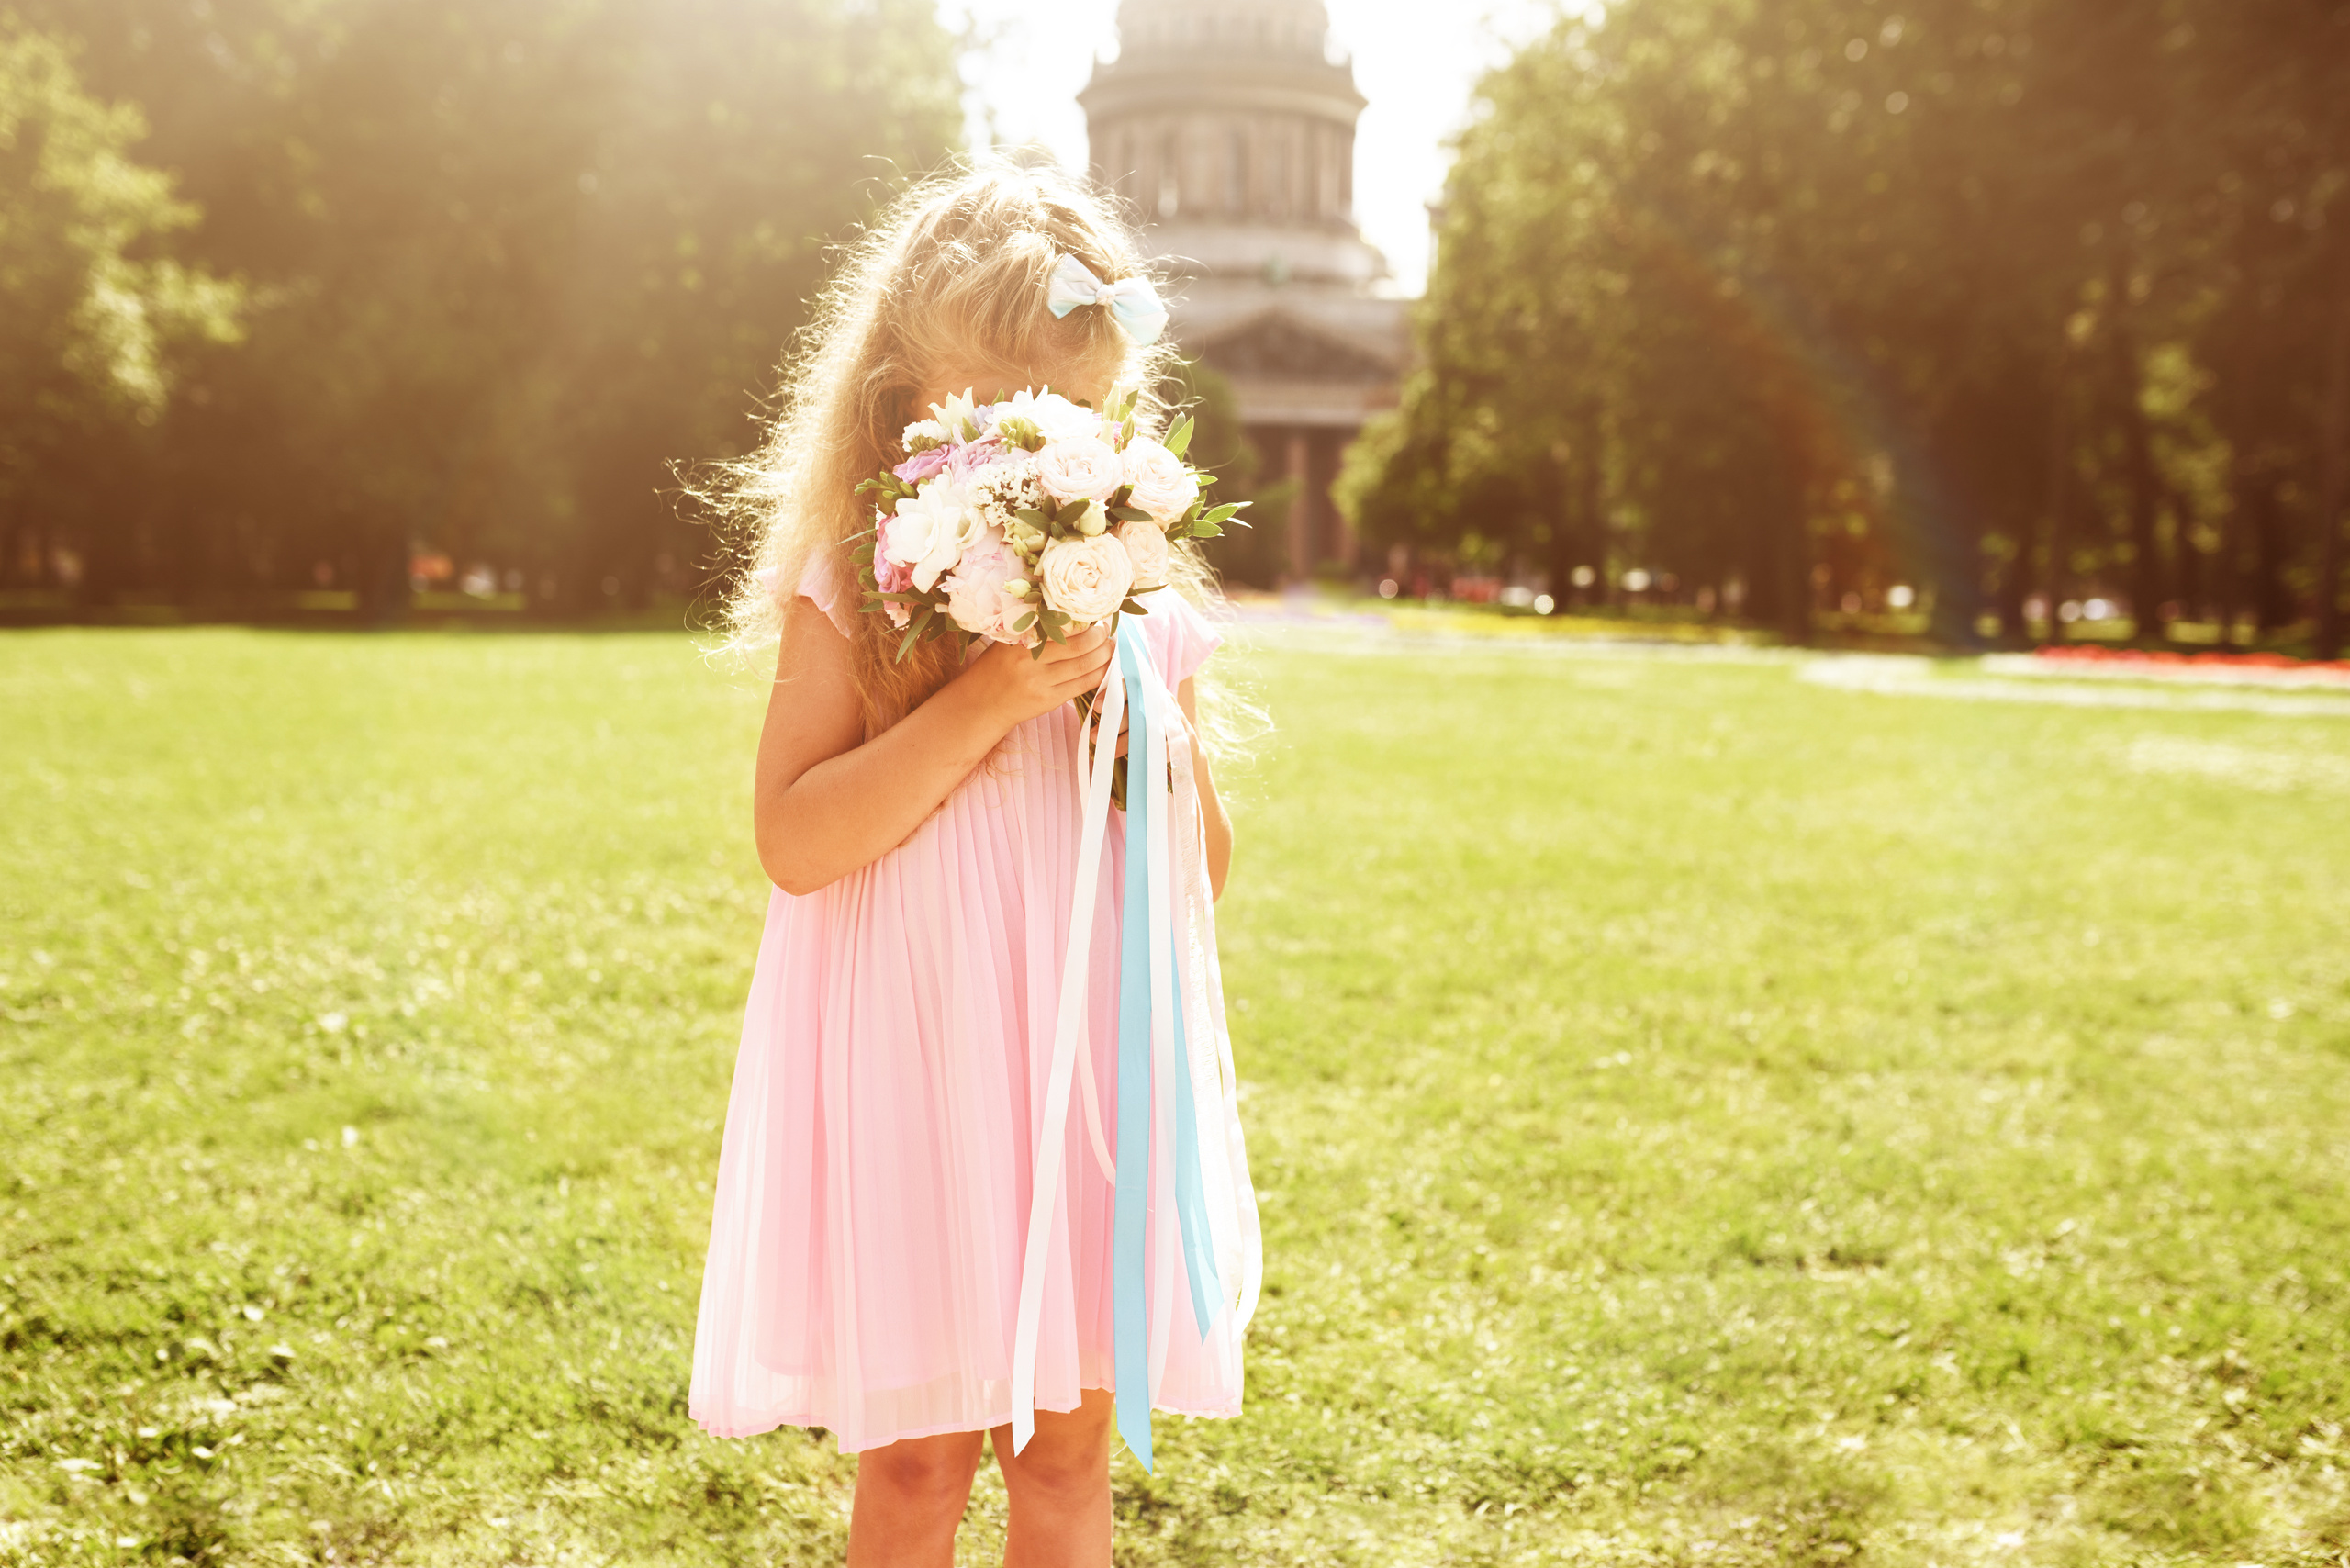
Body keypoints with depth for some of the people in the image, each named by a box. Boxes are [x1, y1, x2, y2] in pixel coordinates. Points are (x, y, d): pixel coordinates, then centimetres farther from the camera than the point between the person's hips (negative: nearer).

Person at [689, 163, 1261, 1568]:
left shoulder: (1147, 609, 4)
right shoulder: (852, 596, -6)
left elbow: (1202, 864, 9)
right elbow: (795, 843, -16)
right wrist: (982, 702, -21)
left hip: (1097, 1066, 3)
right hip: (916, 1073, -3)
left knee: (1066, 1452, 13)